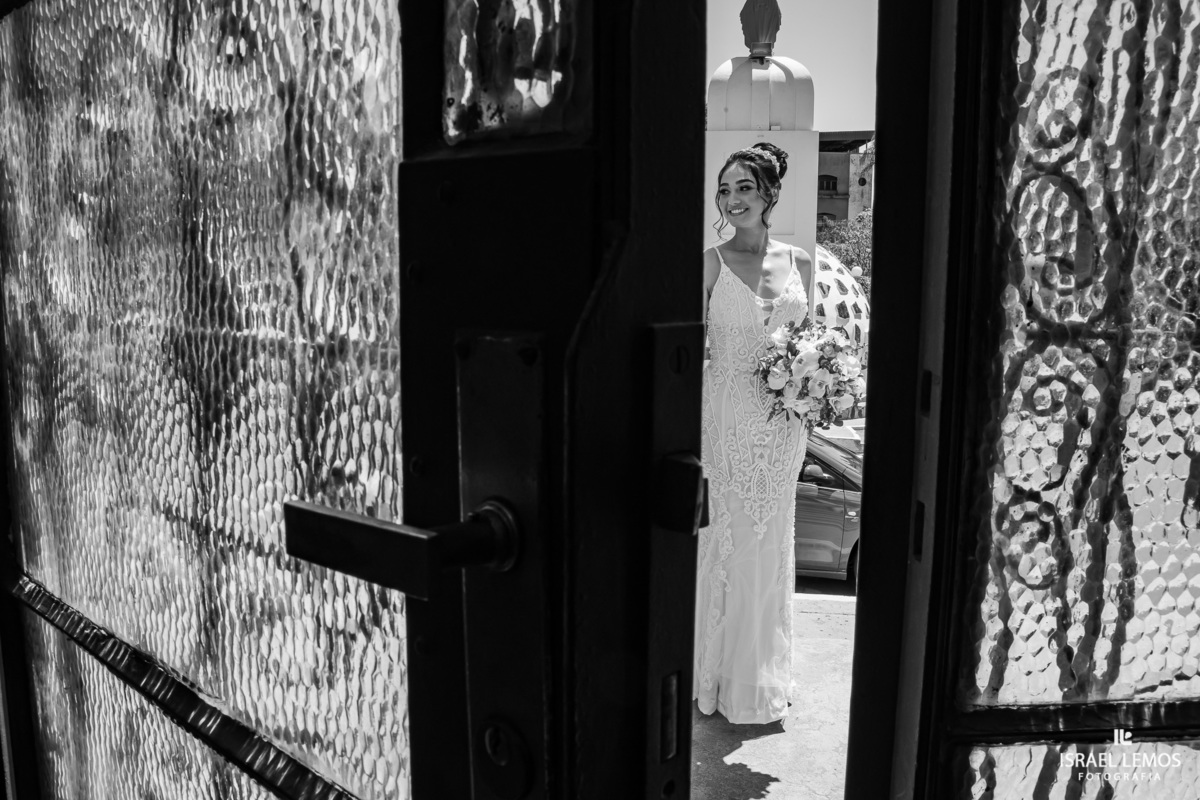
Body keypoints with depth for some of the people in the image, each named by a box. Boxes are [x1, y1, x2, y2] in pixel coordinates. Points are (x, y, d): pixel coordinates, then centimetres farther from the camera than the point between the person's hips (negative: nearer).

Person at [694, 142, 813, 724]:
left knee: (772, 541, 13)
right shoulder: (711, 263, -4)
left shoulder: (799, 262, 7)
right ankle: (719, 676, 22)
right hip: (726, 419, -3)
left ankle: (764, 672, 32)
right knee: (724, 540, 4)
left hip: (782, 421, 4)